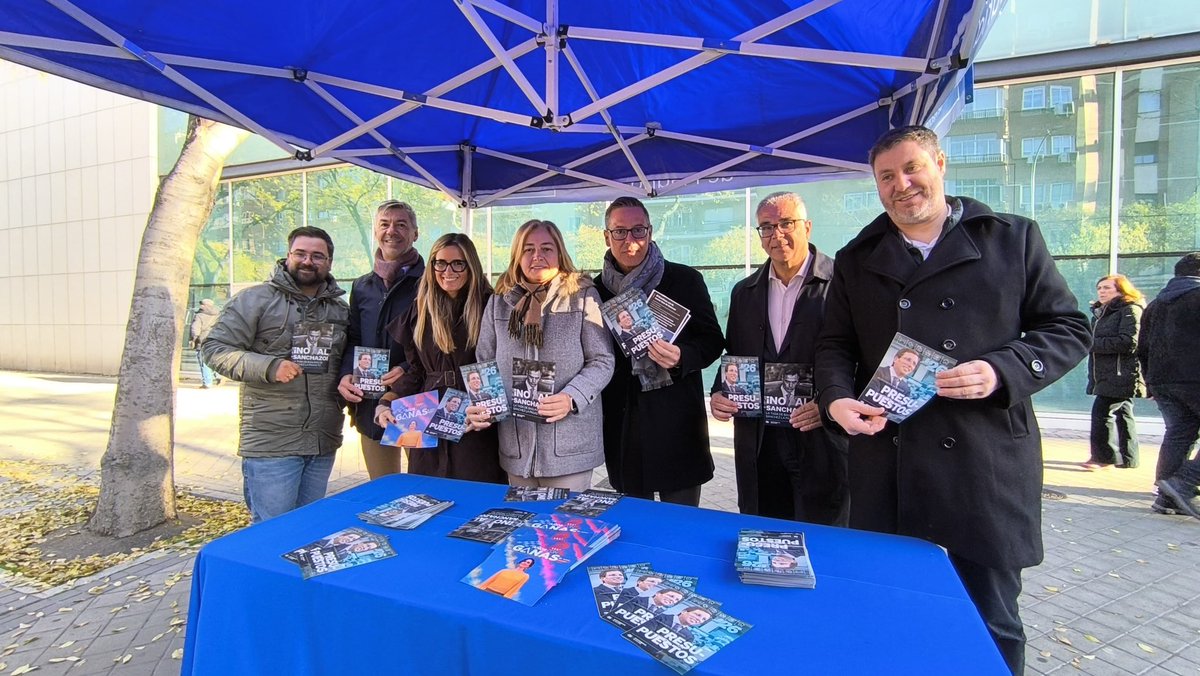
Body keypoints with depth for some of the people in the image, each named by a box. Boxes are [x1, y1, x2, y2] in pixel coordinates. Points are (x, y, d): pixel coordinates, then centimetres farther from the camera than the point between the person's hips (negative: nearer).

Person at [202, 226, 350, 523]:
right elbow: (215, 349, -7)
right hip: (270, 444, -5)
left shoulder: (341, 310, 13)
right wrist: (268, 367, -21)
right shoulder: (254, 299, -3)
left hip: (324, 444, 5)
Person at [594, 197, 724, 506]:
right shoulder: (597, 289, 6)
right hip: (621, 423, 3)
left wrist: (682, 358, -18)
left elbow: (713, 340, 0)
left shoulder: (685, 280, -1)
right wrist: (615, 332, -8)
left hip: (677, 422, -2)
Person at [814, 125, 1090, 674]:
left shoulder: (1013, 239, 5)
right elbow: (835, 343, 12)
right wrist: (837, 398, -8)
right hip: (886, 466, 2)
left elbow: (1069, 329, 5)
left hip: (987, 463, -1)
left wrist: (1001, 371, -14)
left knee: (992, 624, 11)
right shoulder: (857, 260, 11)